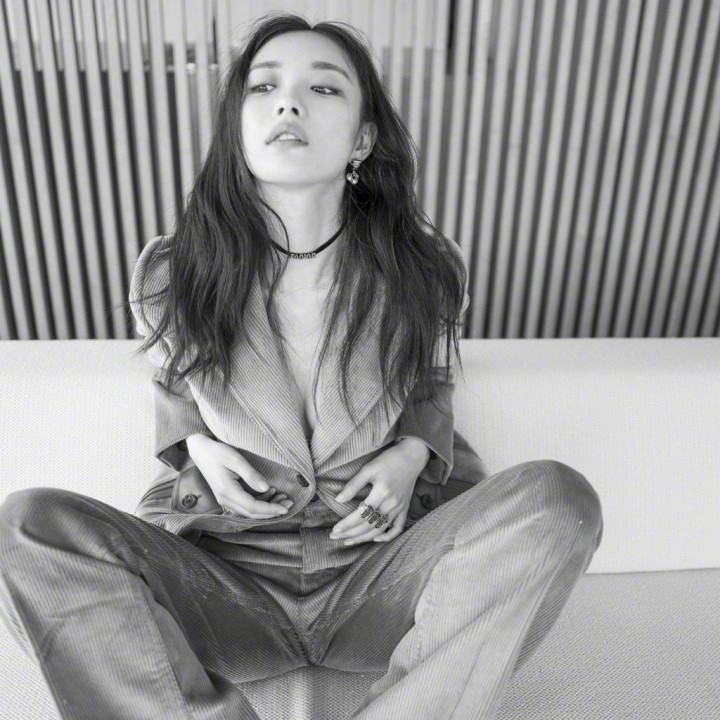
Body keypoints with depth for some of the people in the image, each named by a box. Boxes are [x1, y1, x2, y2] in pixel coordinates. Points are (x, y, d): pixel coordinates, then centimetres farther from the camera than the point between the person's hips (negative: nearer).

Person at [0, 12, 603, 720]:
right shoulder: (171, 274, -4)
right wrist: (199, 445, -6)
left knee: (558, 498, -26)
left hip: (374, 573, 1)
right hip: (224, 584, 1)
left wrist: (412, 454, -8)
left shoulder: (422, 269, -4)